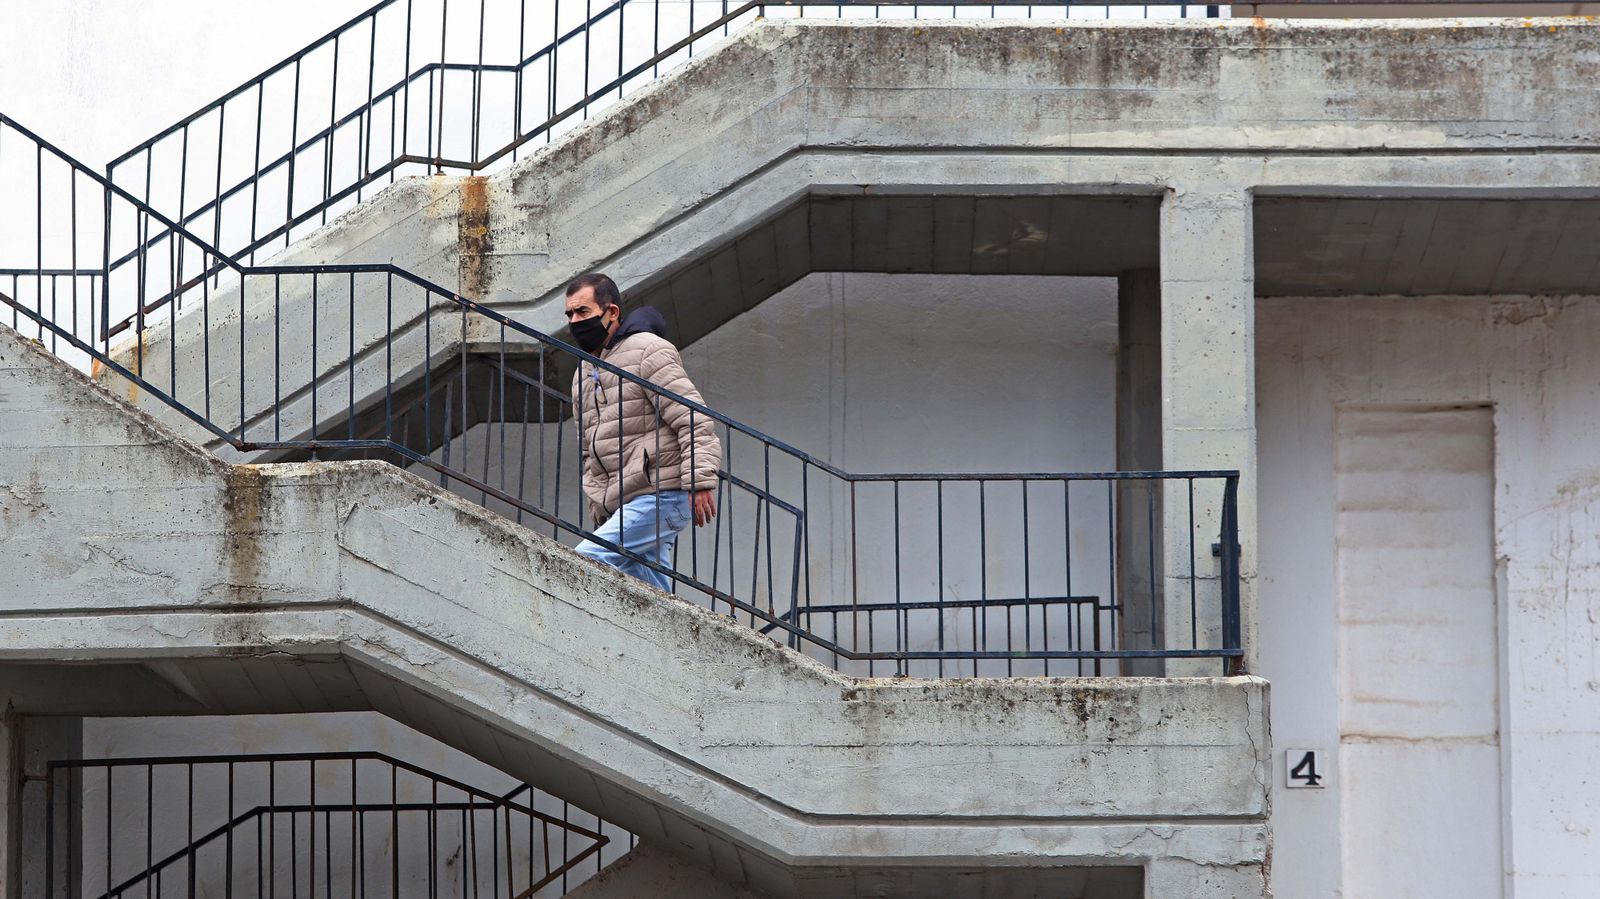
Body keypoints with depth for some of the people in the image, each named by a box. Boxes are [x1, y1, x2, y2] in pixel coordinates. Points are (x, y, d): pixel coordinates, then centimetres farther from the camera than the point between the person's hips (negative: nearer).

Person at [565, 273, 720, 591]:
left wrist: (700, 482, -20)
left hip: (661, 496, -8)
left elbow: (695, 421, -12)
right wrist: (597, 505, 18)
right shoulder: (583, 375, 22)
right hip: (619, 505, 8)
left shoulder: (648, 351, -4)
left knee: (585, 563, -22)